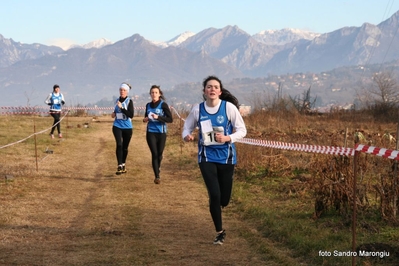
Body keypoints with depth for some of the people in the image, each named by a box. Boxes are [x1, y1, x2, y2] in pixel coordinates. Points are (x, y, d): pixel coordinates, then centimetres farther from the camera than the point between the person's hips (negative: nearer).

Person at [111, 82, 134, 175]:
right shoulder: (117, 100, 8)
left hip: (127, 127, -2)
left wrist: (121, 107, -25)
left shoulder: (129, 101, -7)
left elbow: (131, 115, -18)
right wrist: (114, 113, 4)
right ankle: (119, 166, -20)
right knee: (119, 145, -16)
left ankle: (123, 165, 28)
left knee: (125, 147, 9)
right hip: (117, 126, 2)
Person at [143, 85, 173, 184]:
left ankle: (157, 170, 36)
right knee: (154, 154, -9)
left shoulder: (163, 105, -6)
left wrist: (158, 117, -22)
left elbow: (170, 119, -11)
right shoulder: (148, 105, 7)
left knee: (159, 154, 8)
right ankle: (157, 176, -9)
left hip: (161, 133, -2)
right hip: (151, 132, 2)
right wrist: (145, 119, -1)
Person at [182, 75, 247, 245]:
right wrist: (187, 135, -15)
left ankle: (216, 206, 47)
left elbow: (242, 130, -5)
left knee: (224, 199, 8)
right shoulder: (197, 109, -4)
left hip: (226, 157, 0)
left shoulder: (229, 107, -10)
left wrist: (227, 138, -23)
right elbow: (187, 127, 8)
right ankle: (220, 232, 8)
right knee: (214, 195, -11)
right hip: (207, 158, 0)